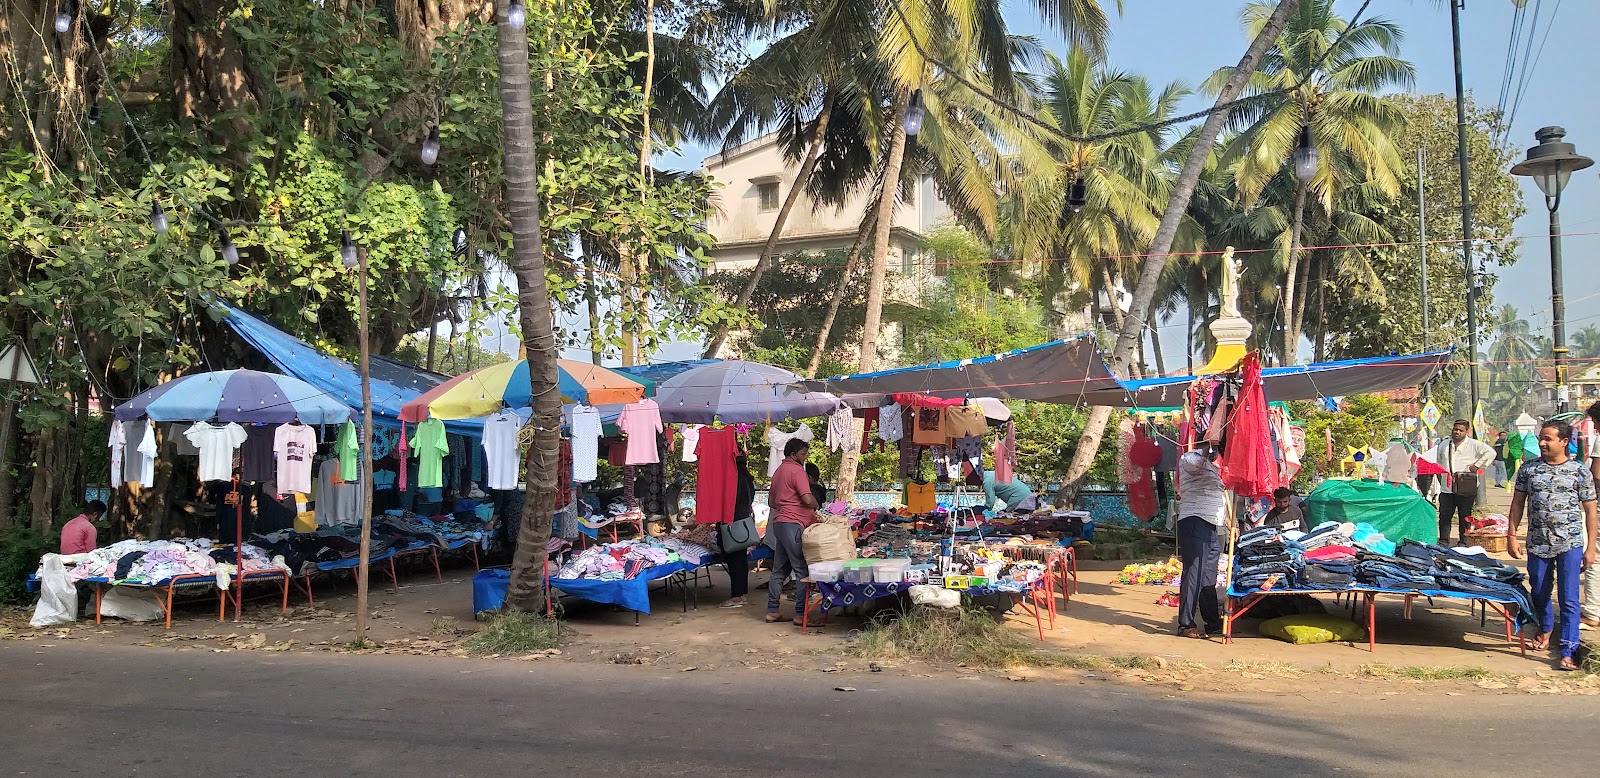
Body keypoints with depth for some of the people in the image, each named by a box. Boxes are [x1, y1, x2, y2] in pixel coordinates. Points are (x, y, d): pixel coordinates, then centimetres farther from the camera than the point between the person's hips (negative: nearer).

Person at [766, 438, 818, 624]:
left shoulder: (779, 471, 20)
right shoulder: (796, 470, -10)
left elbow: (771, 500, 27)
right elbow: (808, 499, -18)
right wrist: (816, 506, 2)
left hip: (779, 522, 10)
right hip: (793, 524, -10)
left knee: (779, 570, 12)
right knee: (802, 570, -6)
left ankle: (772, 611, 14)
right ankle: (800, 613, -6)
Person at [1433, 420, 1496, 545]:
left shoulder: (1473, 445, 1)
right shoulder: (1443, 445, 17)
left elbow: (1490, 453, -7)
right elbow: (1438, 462, 29)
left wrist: (1477, 466, -9)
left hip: (1466, 488, -4)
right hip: (1447, 488, 4)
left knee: (1464, 516, 3)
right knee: (1444, 515, 3)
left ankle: (1463, 541, 11)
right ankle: (1443, 541, 10)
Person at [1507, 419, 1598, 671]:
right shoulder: (1529, 469, 3)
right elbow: (1518, 503, 9)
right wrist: (1512, 536, 3)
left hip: (1570, 544, -3)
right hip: (1537, 543, 3)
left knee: (1568, 598, -7)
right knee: (1539, 593, 16)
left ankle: (1568, 651, -5)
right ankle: (1546, 629, 43)